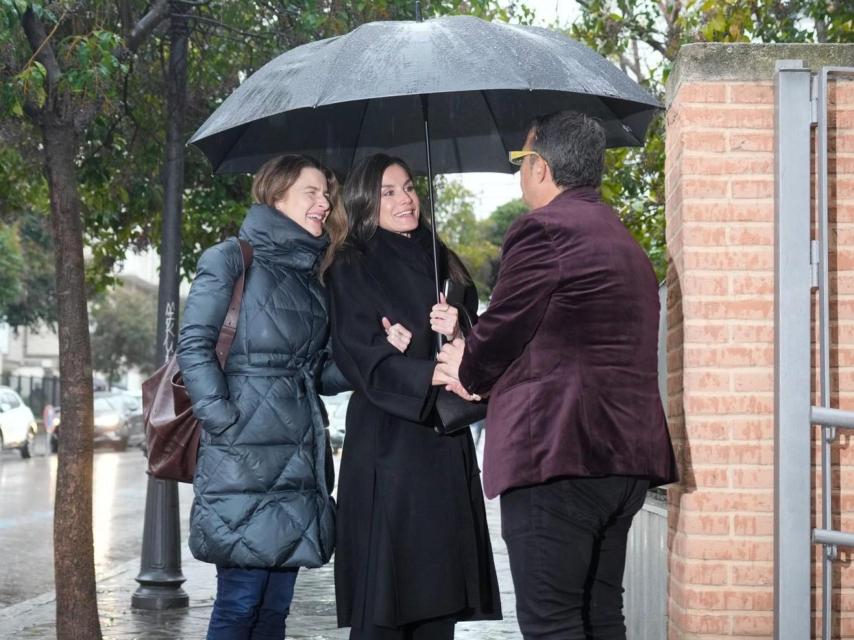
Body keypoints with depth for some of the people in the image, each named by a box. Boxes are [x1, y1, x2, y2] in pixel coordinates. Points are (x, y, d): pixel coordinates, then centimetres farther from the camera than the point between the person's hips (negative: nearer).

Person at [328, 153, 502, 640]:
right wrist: (436, 375, -23)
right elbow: (362, 355, -10)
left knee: (438, 595, 3)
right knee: (384, 596, -7)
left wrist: (456, 334, -10)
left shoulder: (445, 265, 18)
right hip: (388, 441, -5)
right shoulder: (354, 270, 3)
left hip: (447, 441, 5)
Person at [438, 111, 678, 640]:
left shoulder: (544, 228, -9)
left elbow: (503, 326, -8)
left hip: (559, 452, -10)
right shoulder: (624, 239, 22)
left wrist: (467, 372, 14)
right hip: (628, 454, 10)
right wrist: (481, 368, 19)